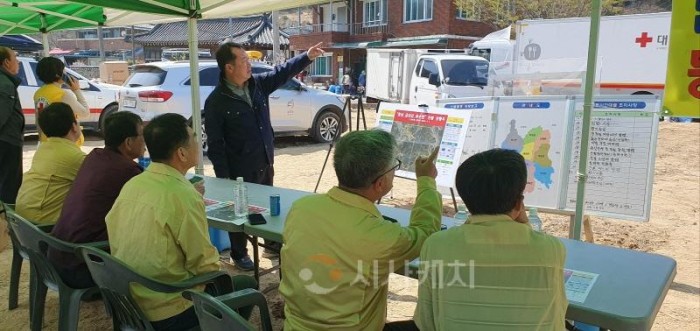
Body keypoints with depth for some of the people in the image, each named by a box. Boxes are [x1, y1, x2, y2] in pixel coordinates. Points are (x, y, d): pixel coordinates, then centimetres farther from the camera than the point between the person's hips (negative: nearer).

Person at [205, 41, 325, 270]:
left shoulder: (258, 84, 2)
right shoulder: (216, 102, -15)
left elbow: (283, 72, 11)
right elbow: (215, 144, -15)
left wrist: (307, 57, 0)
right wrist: (223, 177, -17)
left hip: (265, 164, 7)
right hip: (240, 170, -6)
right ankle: (239, 255, 27)